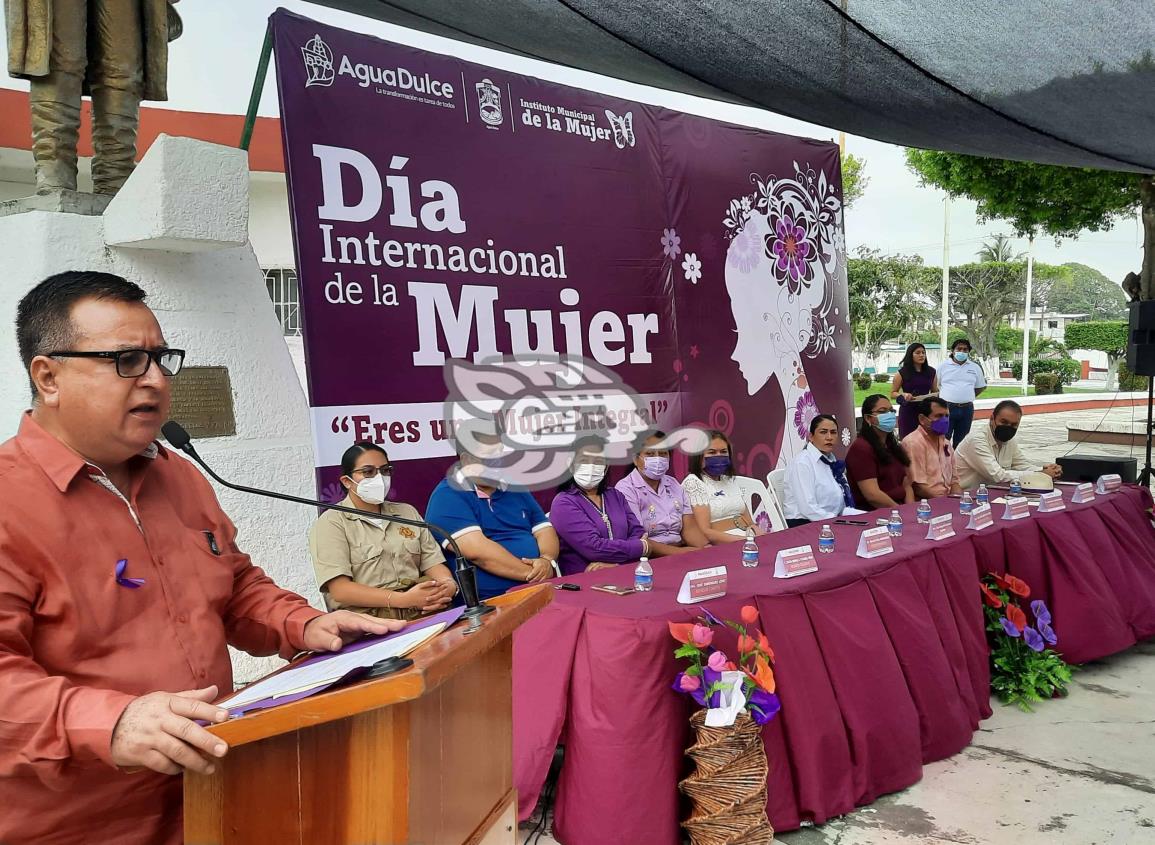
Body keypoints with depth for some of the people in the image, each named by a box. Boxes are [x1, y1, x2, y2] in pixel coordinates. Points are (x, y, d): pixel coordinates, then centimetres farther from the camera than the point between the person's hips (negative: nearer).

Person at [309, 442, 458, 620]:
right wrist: (404, 599, -19)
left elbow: (433, 564, 13)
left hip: (422, 614, 5)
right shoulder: (330, 523, 2)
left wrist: (449, 585, -11)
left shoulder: (408, 512, 21)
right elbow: (340, 590, -9)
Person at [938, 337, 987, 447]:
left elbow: (981, 387, 17)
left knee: (960, 441, 10)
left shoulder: (975, 368, 9)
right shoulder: (943, 366, 2)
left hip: (966, 409, 3)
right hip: (946, 408, -3)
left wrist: (968, 397, 7)